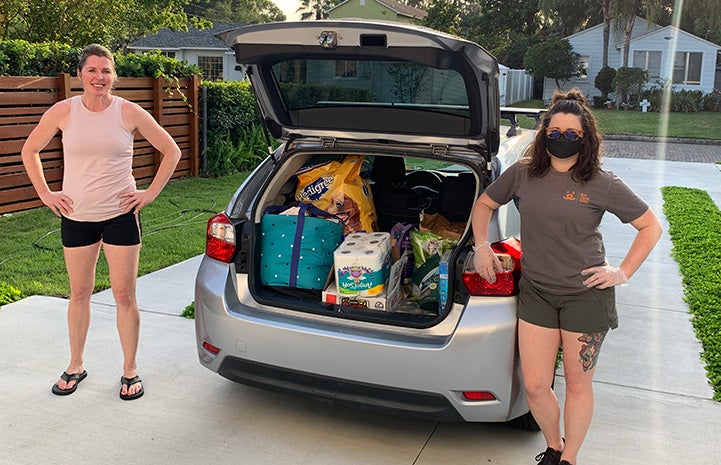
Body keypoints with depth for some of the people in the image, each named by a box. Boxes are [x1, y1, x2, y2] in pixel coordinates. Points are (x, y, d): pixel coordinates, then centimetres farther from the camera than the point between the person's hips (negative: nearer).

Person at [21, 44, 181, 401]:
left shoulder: (129, 113, -5)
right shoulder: (63, 112, -2)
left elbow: (171, 151, 3)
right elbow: (30, 150, 12)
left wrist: (150, 193, -2)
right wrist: (45, 194, 5)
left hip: (120, 215, -1)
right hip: (76, 216, 2)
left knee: (124, 296, 2)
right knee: (79, 294, 12)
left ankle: (130, 371, 16)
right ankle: (76, 367, 29)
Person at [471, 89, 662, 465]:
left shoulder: (603, 184, -7)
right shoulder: (522, 173, 0)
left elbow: (651, 226, 1)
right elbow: (484, 204, 15)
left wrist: (623, 272, -6)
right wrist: (481, 246, 4)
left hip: (585, 294, -2)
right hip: (536, 291, 3)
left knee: (578, 384, 10)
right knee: (534, 385, 4)